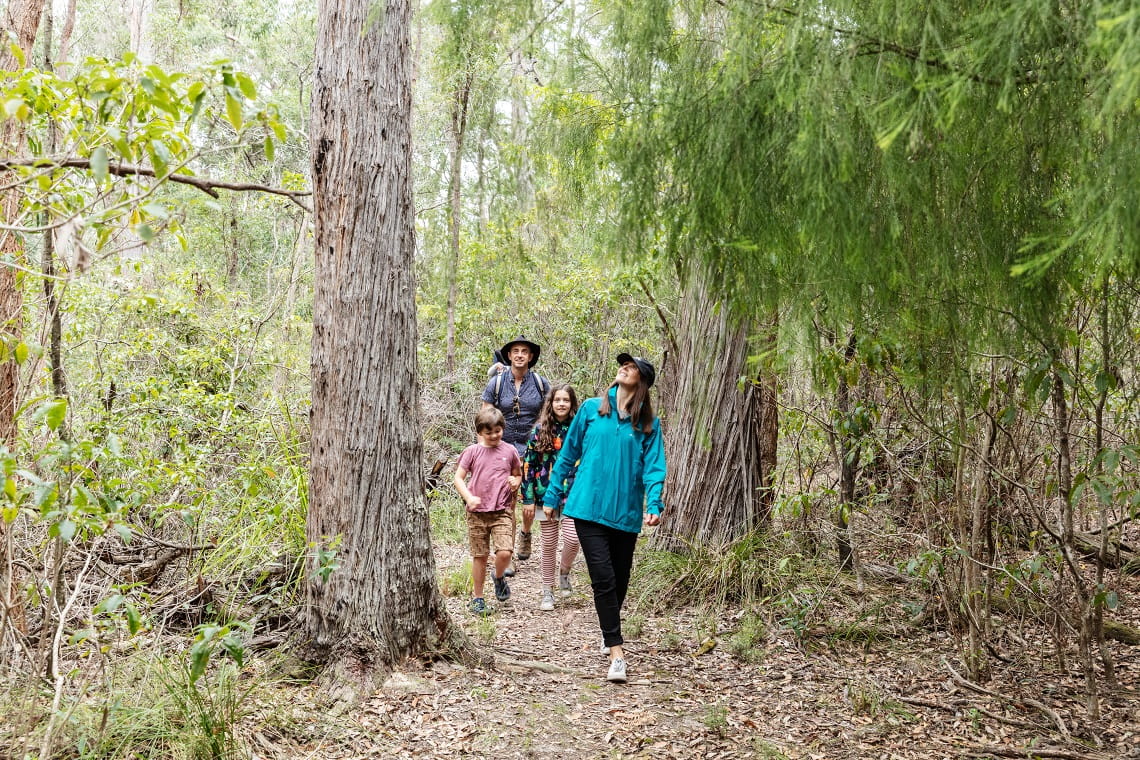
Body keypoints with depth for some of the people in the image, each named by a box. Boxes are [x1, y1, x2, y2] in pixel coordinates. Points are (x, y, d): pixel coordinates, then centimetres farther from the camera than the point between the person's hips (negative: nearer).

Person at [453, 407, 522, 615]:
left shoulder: (509, 451, 4)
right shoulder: (472, 451, 1)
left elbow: (518, 474, 19)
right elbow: (458, 478, 1)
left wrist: (516, 481, -5)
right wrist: (469, 498, -15)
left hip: (502, 511, 0)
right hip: (477, 512, 0)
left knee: (505, 552, -14)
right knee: (479, 556, 6)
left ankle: (499, 578, 19)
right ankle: (477, 597, 21)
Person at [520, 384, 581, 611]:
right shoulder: (540, 430, 0)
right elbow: (528, 464, 1)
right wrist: (528, 498, -2)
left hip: (573, 495, 0)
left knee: (572, 538, -13)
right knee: (549, 543, 6)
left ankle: (564, 571, 19)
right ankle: (548, 592, 20)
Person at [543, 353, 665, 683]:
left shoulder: (649, 424, 5)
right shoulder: (591, 409, 4)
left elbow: (653, 467, -3)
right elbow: (568, 453, 9)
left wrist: (653, 503, -19)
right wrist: (552, 494, 10)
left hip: (626, 513, 2)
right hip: (589, 507, -1)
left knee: (619, 581, 13)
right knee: (603, 579, -12)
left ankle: (610, 635, 38)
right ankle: (616, 652, -10)